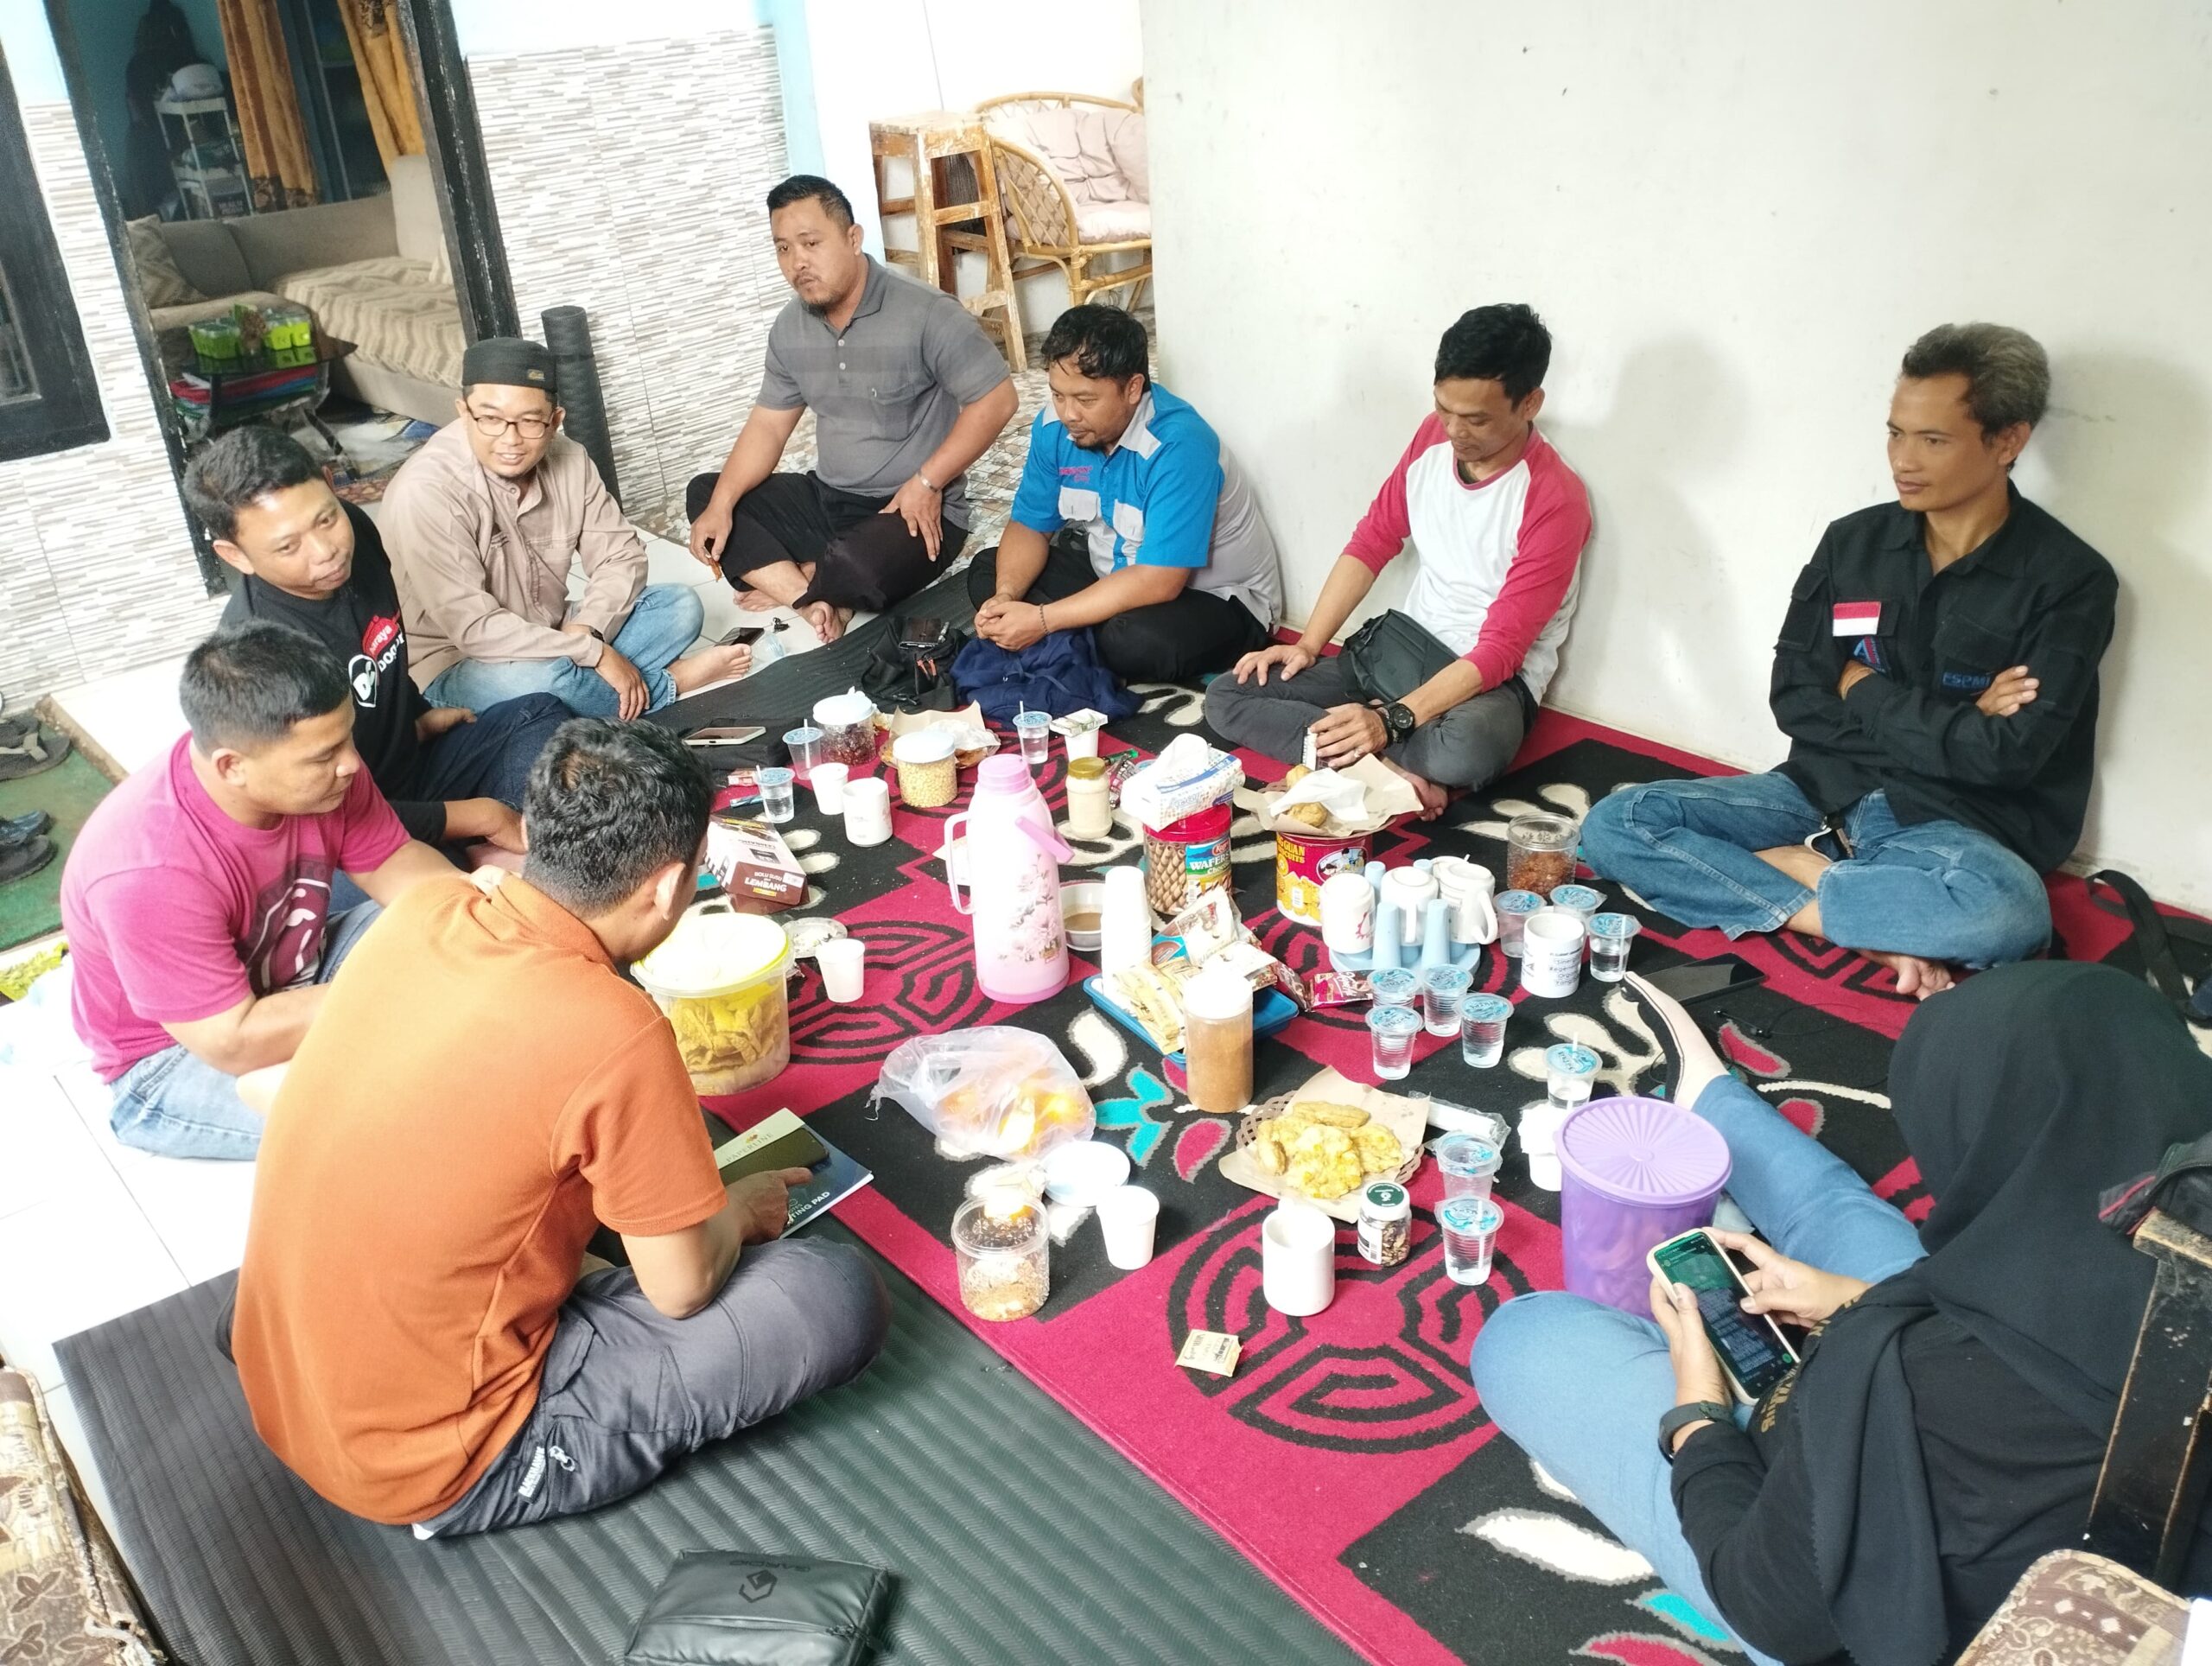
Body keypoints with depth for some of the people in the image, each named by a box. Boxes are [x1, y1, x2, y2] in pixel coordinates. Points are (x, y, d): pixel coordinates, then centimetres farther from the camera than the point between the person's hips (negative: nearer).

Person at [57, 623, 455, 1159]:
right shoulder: (151, 873, -36)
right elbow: (234, 1042, -31)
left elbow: (395, 860, -6)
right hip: (181, 1056, -7)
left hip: (294, 979, 7)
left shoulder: (316, 765, -19)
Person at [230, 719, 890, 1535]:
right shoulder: (614, 1033, -28)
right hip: (428, 1469, -8)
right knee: (841, 1294, -10)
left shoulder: (426, 912, -7)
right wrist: (741, 1211, 6)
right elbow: (684, 1285, -14)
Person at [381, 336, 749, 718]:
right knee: (542, 677, -37)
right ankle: (665, 683, -9)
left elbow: (620, 555, -1)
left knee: (681, 606, -5)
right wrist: (595, 653, -29)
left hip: (552, 641, 6)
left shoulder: (568, 459, -8)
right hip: (459, 668, -6)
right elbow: (474, 629, -30)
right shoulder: (426, 492, -26)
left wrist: (584, 632, -20)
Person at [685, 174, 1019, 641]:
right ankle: (813, 603, -20)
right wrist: (721, 505, -10)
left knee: (854, 570, -38)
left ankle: (786, 583, -1)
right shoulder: (789, 327, 3)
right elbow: (767, 426, 6)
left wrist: (925, 484, -20)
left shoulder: (926, 314, -18)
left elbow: (995, 401, -17)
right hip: (827, 496, 8)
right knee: (704, 495, -2)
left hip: (913, 510, -7)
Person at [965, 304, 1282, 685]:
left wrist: (1043, 619, -35)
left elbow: (1158, 582, -34)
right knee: (986, 572, -2)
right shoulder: (1054, 427, -8)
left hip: (1214, 598, -7)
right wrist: (1006, 595, -21)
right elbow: (1030, 526, 1)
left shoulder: (1178, 446, -30)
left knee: (1136, 640, -38)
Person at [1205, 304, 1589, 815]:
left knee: (1467, 751, -44)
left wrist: (1389, 721, -32)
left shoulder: (1555, 501, -20)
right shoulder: (1433, 436, -1)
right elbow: (1373, 541, 8)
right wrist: (1308, 645, -2)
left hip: (1491, 681, -7)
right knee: (1227, 698, -8)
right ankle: (1386, 770, -23)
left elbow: (1500, 650, -22)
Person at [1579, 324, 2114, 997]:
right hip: (1826, 791, 4)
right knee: (1613, 824, -15)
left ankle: (1778, 867, -16)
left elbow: (2005, 756, -16)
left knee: (2008, 912, -40)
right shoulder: (1852, 542, 3)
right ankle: (1869, 921, -18)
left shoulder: (2068, 580, -9)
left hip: (1951, 825, -4)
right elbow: (1795, 700, 0)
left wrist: (1867, 692, -5)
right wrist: (1943, 725, -11)